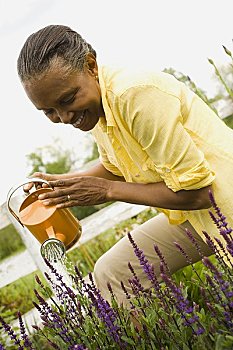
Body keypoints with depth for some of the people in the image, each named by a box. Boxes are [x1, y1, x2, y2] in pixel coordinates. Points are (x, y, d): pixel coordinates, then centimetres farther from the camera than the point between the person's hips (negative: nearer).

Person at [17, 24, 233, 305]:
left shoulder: (135, 94, -28)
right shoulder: (92, 106, -1)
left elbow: (196, 192, -27)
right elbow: (114, 167, 18)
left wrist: (108, 191, -19)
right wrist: (61, 183, 4)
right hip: (192, 213, 8)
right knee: (110, 273, 7)